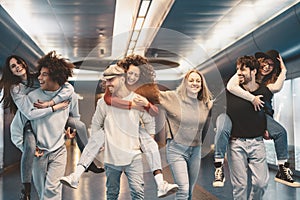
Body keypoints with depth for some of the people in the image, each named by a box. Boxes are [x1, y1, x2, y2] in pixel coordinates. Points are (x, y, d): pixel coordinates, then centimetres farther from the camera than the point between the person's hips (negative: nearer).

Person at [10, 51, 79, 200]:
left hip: (58, 151, 0)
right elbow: (16, 126, -4)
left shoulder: (70, 96, -5)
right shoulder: (32, 97, -11)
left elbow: (75, 118, 17)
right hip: (38, 153, 0)